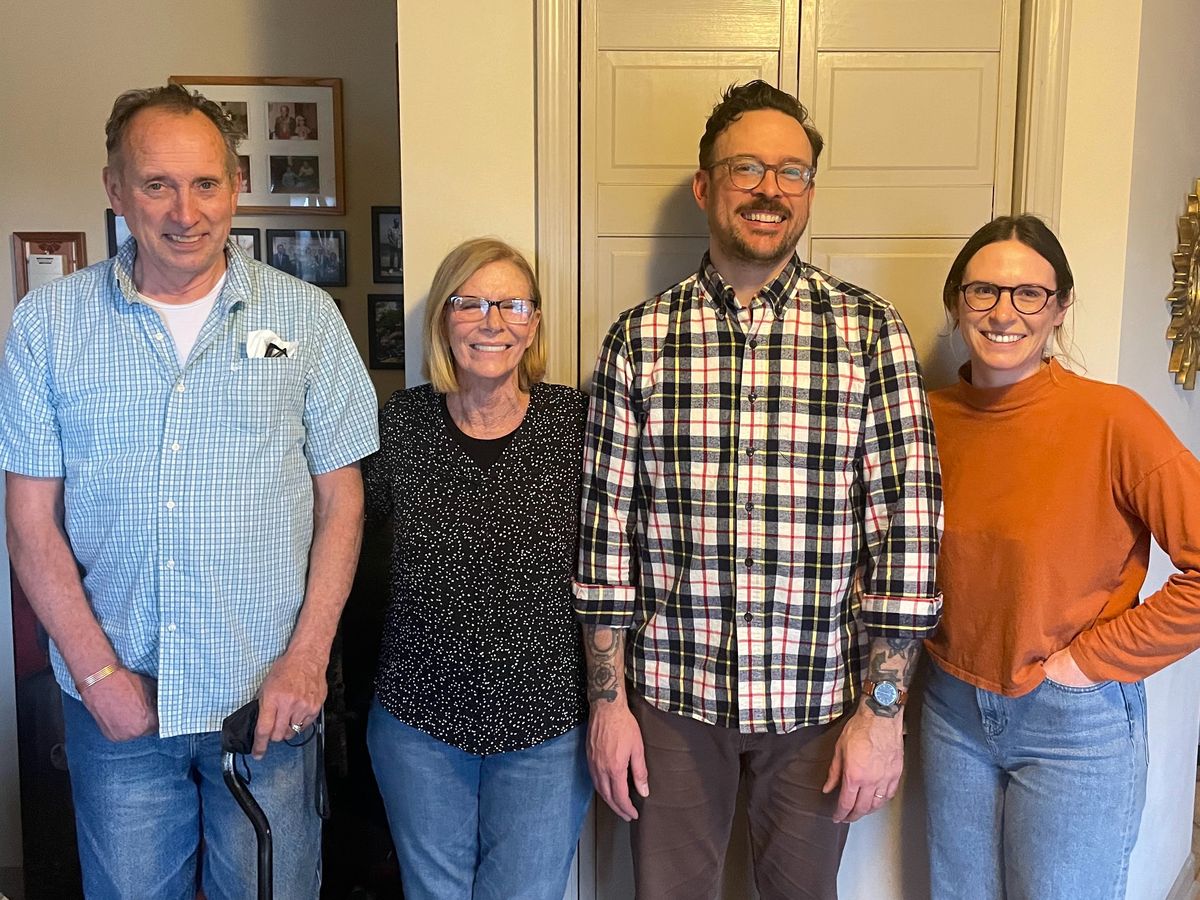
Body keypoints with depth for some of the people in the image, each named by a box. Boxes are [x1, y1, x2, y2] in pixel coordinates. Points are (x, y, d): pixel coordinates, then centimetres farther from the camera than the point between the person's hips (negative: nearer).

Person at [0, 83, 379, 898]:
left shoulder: (307, 318, -1)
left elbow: (341, 499, 0)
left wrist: (307, 657, -8)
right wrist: (98, 671, -7)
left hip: (270, 695, 0)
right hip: (115, 703, 1)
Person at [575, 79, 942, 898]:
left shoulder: (868, 330, -5)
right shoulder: (639, 338, -3)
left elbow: (908, 515, -7)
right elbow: (606, 524, -2)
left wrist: (883, 708, -9)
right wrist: (608, 700, -2)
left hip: (818, 699, 0)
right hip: (670, 693, 1)